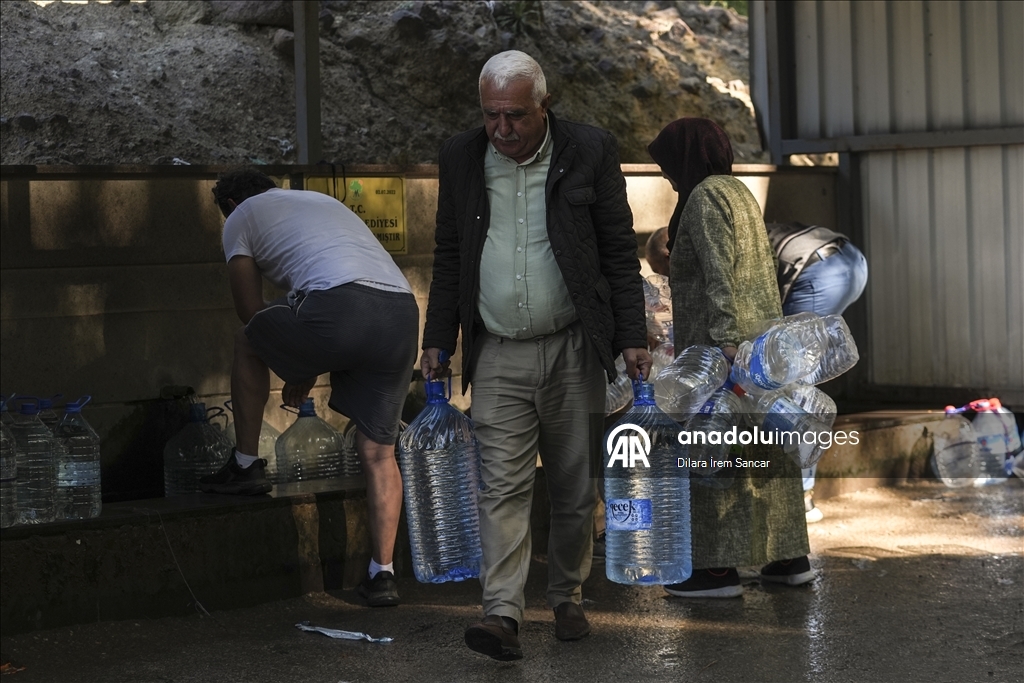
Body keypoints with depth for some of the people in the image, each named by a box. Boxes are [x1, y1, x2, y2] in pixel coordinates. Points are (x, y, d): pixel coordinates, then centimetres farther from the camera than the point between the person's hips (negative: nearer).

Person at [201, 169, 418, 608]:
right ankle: (382, 574, 9)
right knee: (379, 452, 12)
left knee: (248, 342, 24)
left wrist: (298, 369, 34)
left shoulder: (241, 217, 20)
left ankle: (246, 465, 30)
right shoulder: (322, 201, 39)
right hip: (402, 309, 6)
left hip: (340, 308, -6)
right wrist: (307, 371, 46)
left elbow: (253, 313, 19)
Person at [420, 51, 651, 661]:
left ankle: (567, 598, 24)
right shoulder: (461, 159, 3)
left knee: (574, 488, 8)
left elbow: (621, 253, 1)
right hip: (498, 356, 1)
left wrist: (633, 337, -3)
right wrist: (438, 341, 8)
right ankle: (503, 614, -10)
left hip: (573, 351, -1)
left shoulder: (590, 152, -4)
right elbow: (449, 258, 12)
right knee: (503, 486, -7)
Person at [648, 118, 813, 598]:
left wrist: (723, 339, -25)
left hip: (722, 342, -10)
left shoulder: (705, 197, -10)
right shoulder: (738, 192, 18)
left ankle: (720, 567, -5)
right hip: (761, 337, 10)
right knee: (765, 450, 12)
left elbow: (719, 273, -20)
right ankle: (791, 557, 16)